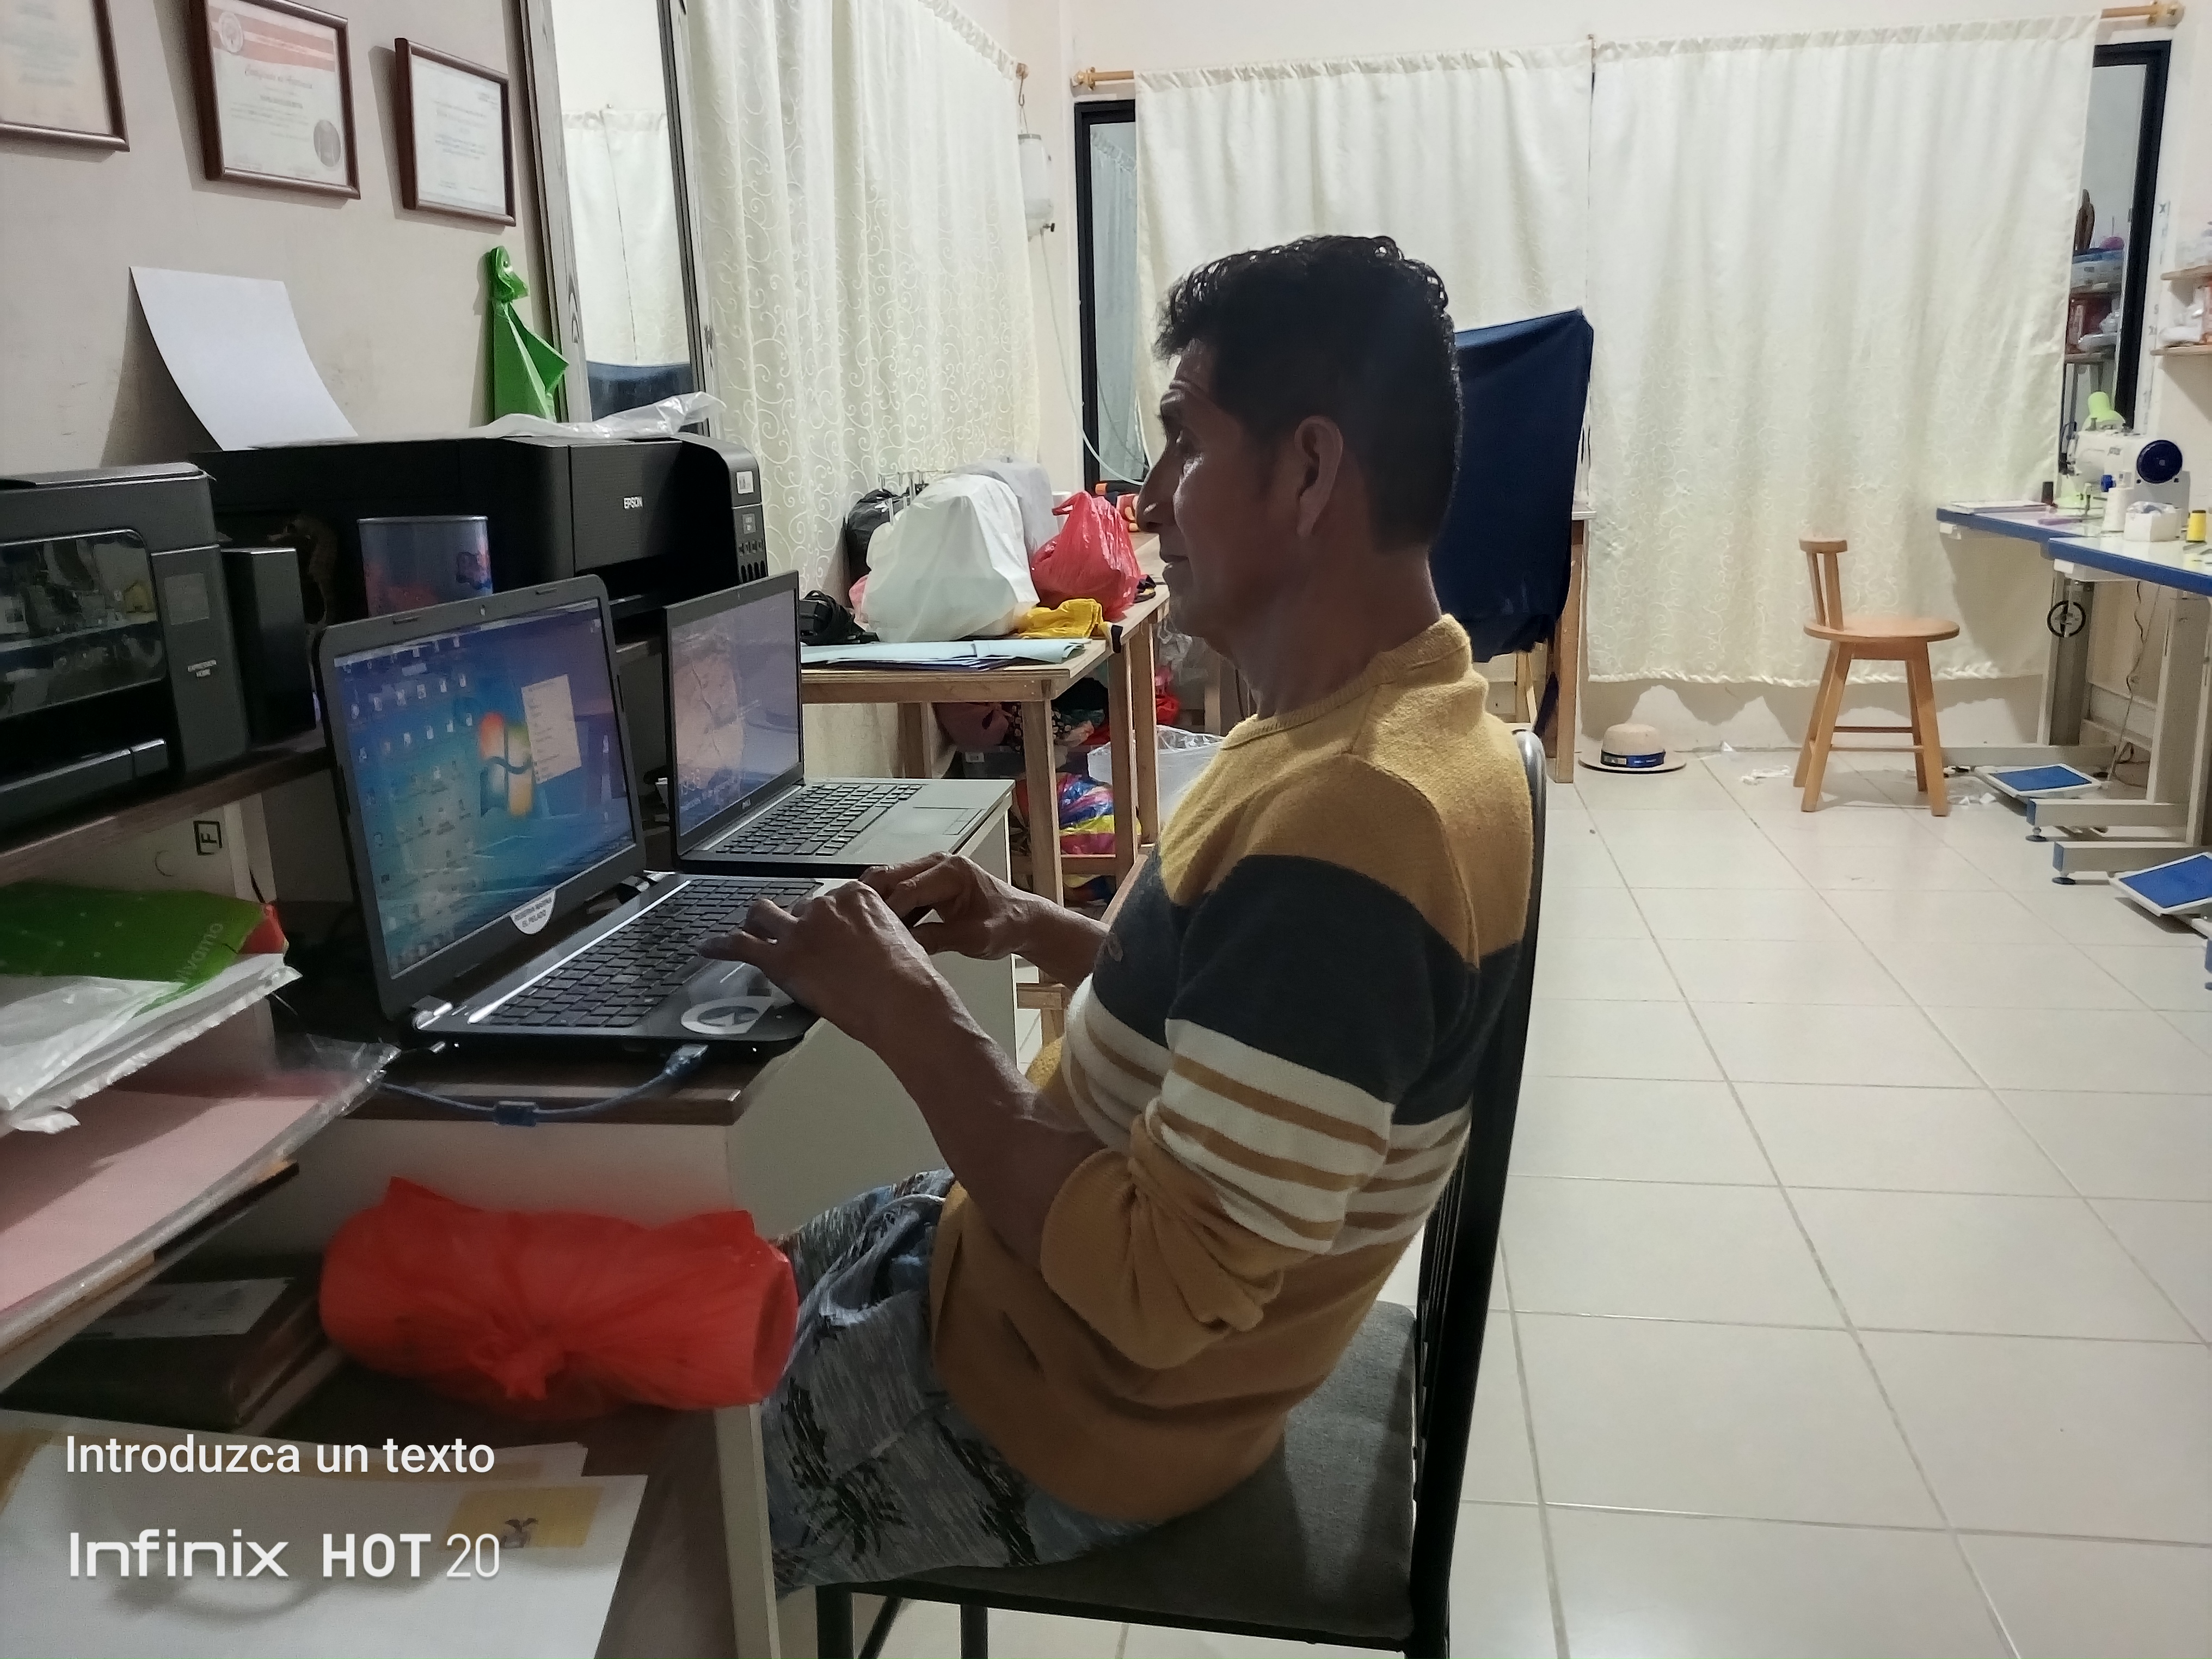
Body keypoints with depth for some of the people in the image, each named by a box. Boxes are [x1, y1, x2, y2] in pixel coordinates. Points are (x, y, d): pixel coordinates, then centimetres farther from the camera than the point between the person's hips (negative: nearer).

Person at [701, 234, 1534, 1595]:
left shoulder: (1342, 821, -34)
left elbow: (1162, 1293, -32)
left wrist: (912, 1018, -24)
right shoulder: (1390, 718, -1)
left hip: (1064, 1405, -9)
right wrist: (1043, 934, 1)